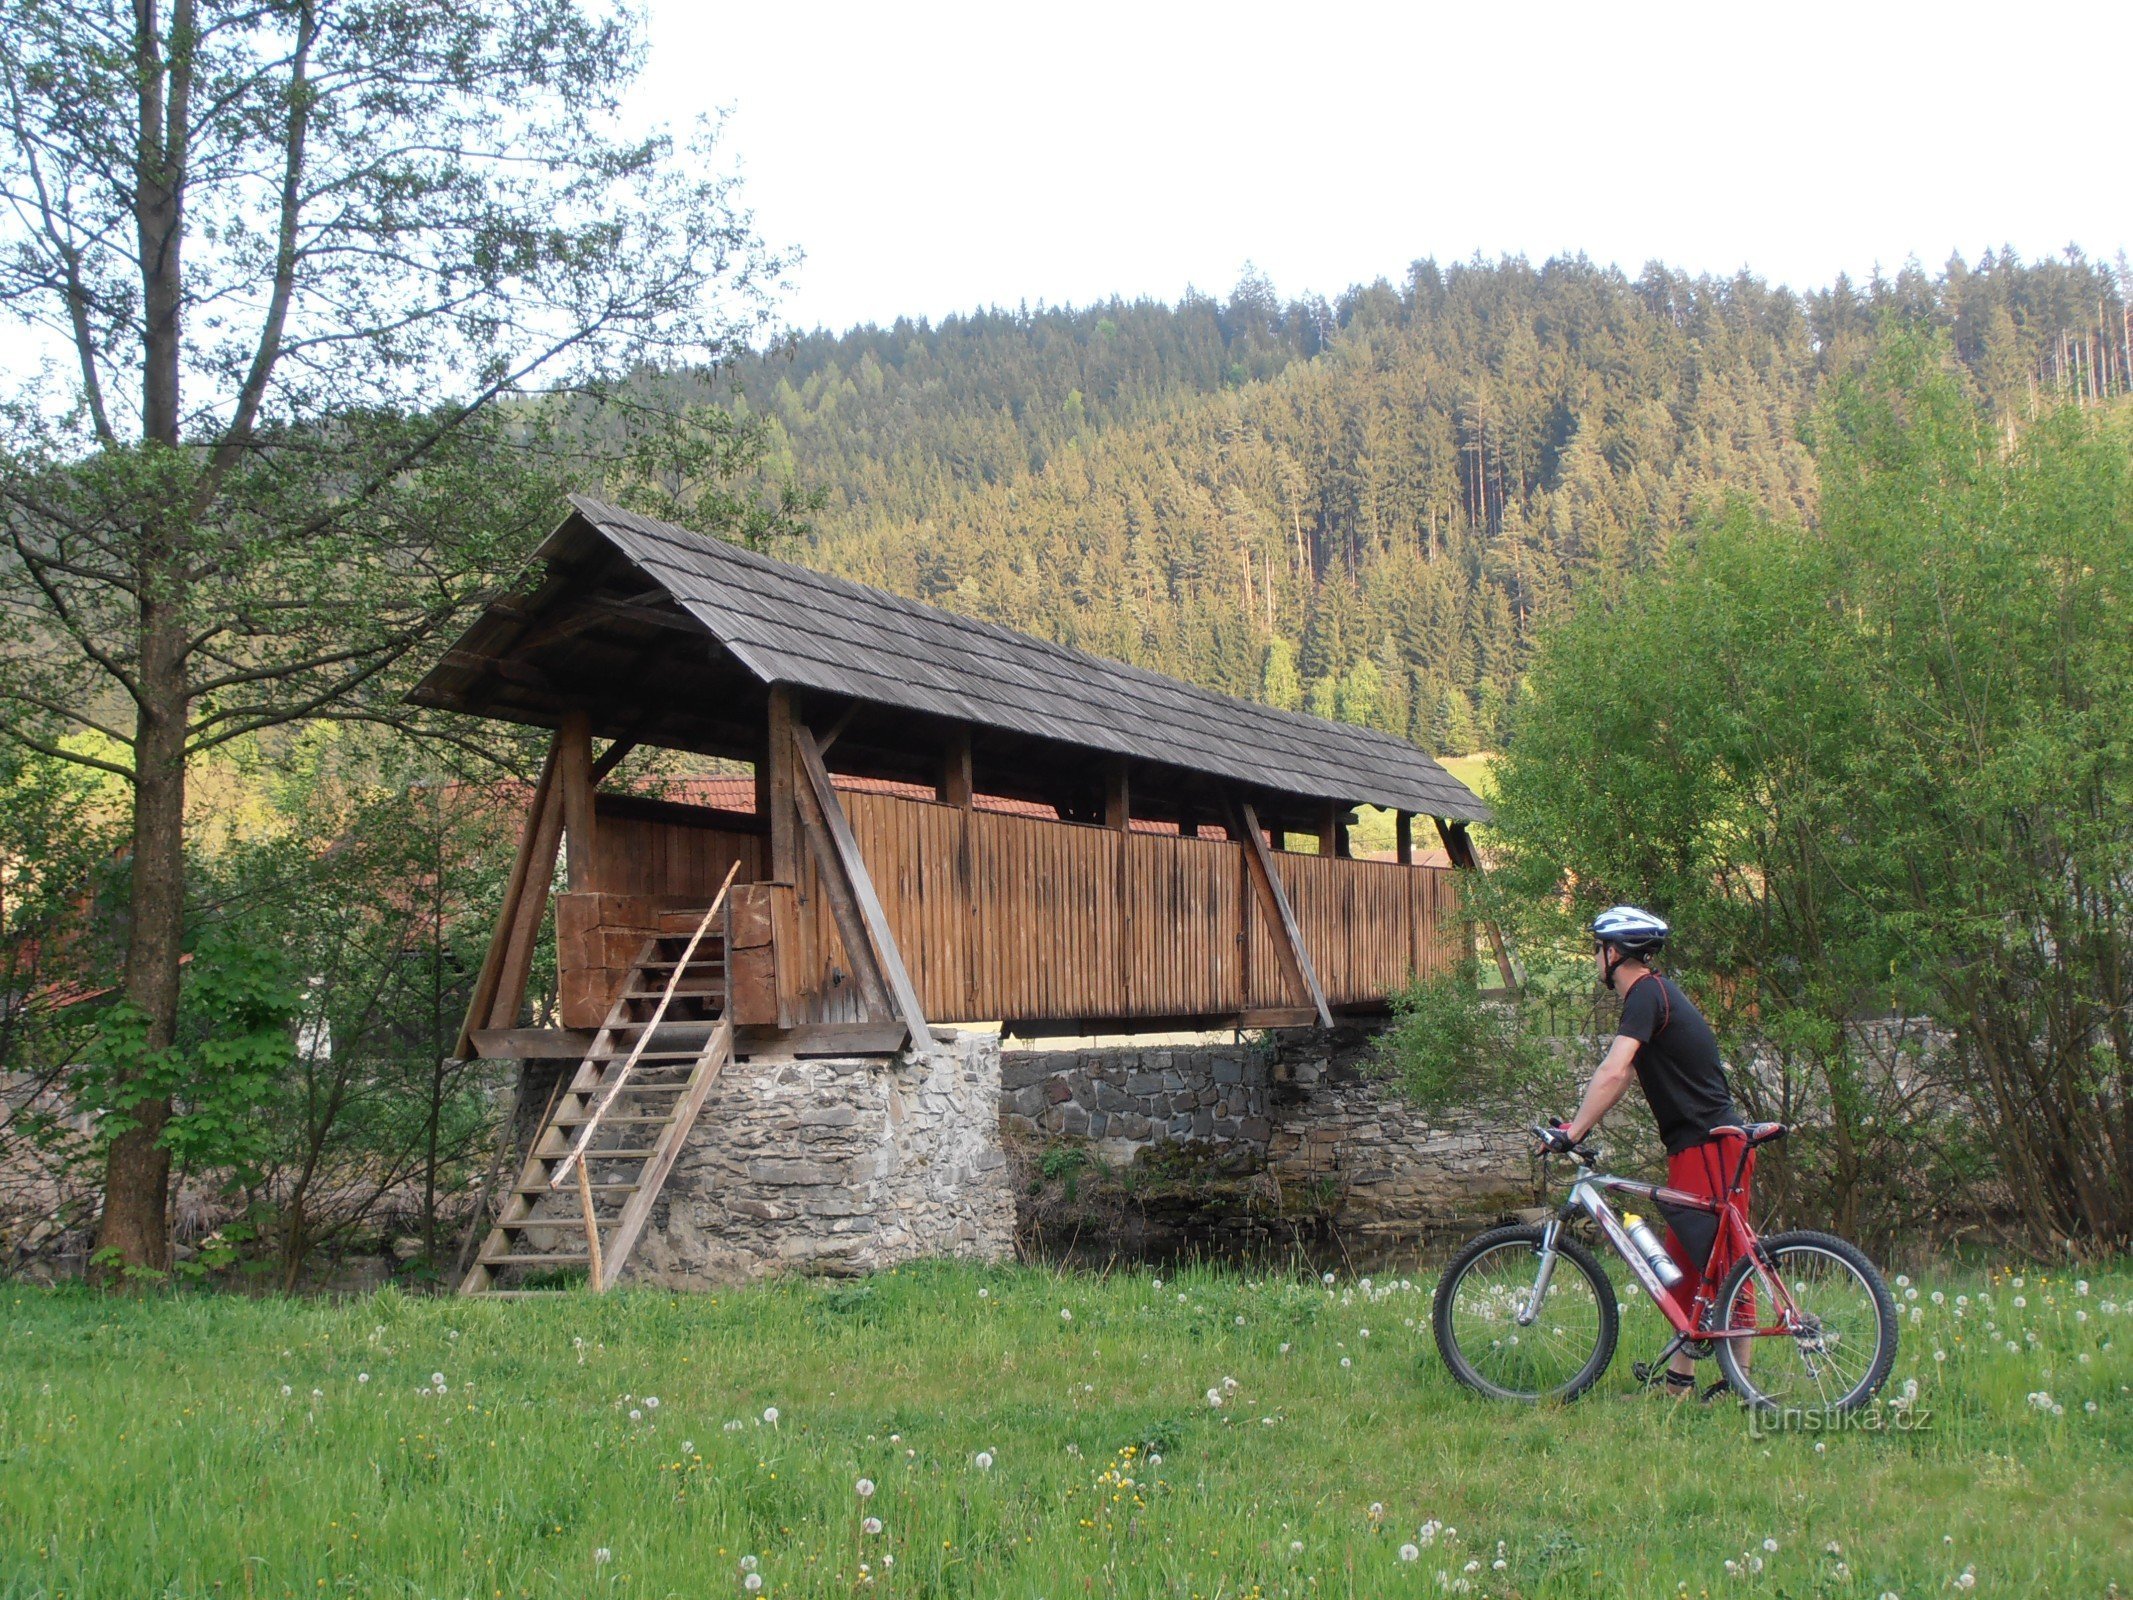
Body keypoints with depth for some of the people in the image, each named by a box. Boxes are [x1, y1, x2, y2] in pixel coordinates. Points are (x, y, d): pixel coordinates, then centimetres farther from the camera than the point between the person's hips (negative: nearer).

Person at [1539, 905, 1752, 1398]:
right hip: (1694, 1149, 10)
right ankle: (1678, 1381, 16)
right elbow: (1624, 1074, 22)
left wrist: (1574, 1131, -24)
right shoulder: (1656, 994, 18)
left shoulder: (1647, 994, -13)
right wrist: (1577, 1124, 16)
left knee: (1725, 1269, -6)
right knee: (1684, 1267, 12)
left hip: (1709, 1148, -10)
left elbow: (1614, 1071, -25)